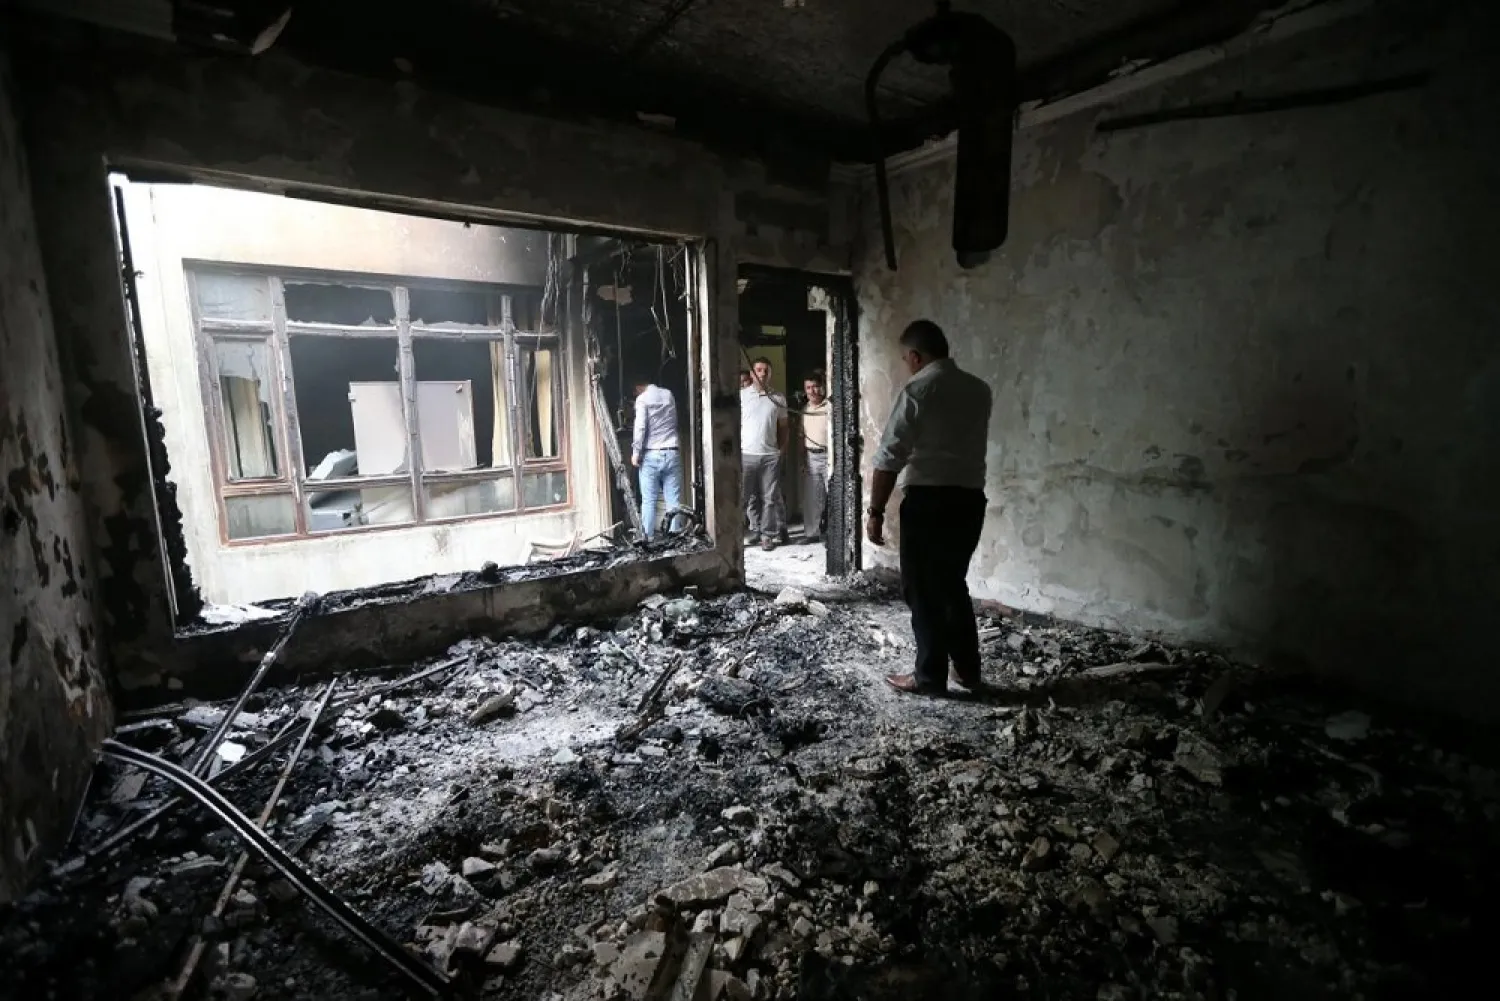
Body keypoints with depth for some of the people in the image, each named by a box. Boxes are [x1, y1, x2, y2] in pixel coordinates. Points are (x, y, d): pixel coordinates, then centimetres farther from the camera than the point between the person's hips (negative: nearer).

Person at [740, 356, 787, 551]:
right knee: (750, 498, 7)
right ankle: (755, 530, 21)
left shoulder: (778, 398, 7)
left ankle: (768, 534, 11)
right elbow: (735, 424, 3)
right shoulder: (742, 395, 2)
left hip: (770, 455, 1)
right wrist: (735, 453, -3)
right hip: (747, 454, 0)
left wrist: (782, 450, 4)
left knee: (770, 498, 2)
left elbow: (782, 427, 12)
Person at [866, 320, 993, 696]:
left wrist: (875, 511, -10)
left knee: (923, 591, 5)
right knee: (953, 585, 19)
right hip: (971, 498, 7)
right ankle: (967, 669, 27)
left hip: (928, 500, -7)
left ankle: (930, 677, 14)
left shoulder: (916, 390, -11)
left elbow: (889, 458, -14)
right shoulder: (980, 390, 10)